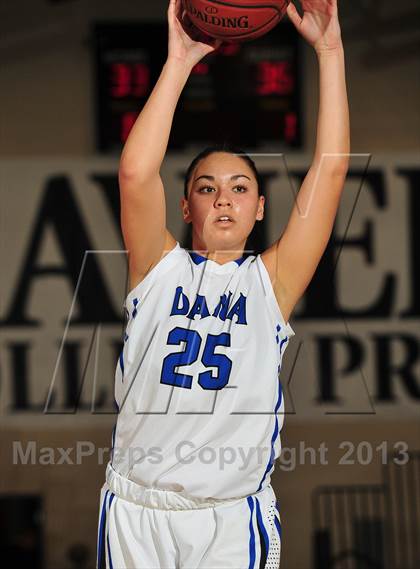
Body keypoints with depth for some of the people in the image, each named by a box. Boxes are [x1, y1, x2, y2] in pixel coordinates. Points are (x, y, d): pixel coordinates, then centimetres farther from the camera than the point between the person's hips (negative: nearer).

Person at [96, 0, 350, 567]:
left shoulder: (272, 281, 5)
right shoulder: (161, 268, 6)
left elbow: (331, 167, -1)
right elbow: (136, 173, -10)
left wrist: (330, 50, -4)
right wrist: (178, 61, -11)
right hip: (137, 509, 0)